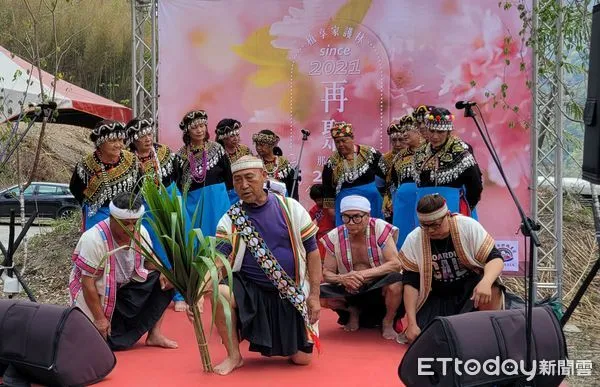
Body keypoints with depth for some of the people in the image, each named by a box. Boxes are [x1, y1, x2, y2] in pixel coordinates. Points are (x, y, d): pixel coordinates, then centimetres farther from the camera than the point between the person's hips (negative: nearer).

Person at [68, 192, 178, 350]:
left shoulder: (140, 232, -11)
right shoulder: (93, 239, -28)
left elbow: (150, 261, 6)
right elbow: (88, 284, -24)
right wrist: (99, 319, -20)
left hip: (125, 287, 6)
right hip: (96, 293, -5)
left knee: (163, 282, -12)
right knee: (115, 342, -15)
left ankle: (154, 334, -7)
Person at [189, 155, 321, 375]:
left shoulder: (290, 208, -6)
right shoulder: (231, 219, -7)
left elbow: (312, 251, 0)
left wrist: (314, 295, -4)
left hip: (291, 295, 1)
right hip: (249, 288, 0)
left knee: (302, 359, -3)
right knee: (218, 293, -32)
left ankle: (284, 342, 36)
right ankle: (234, 355, -7)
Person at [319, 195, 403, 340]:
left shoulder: (381, 229, -15)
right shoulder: (334, 237, -8)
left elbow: (395, 264, -23)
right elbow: (326, 273, -4)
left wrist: (364, 274, -33)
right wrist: (341, 278, -28)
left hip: (380, 286, -3)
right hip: (350, 290, 3)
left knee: (395, 281, -36)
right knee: (319, 294, -23)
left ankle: (388, 322, -4)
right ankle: (354, 311, 10)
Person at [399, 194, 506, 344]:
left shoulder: (468, 226, -17)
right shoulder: (413, 240, -13)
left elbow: (495, 258, -18)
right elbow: (411, 283, -10)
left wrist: (486, 282, -41)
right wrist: (412, 323, -17)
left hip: (471, 286, -2)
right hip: (438, 297, 2)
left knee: (491, 292, -35)